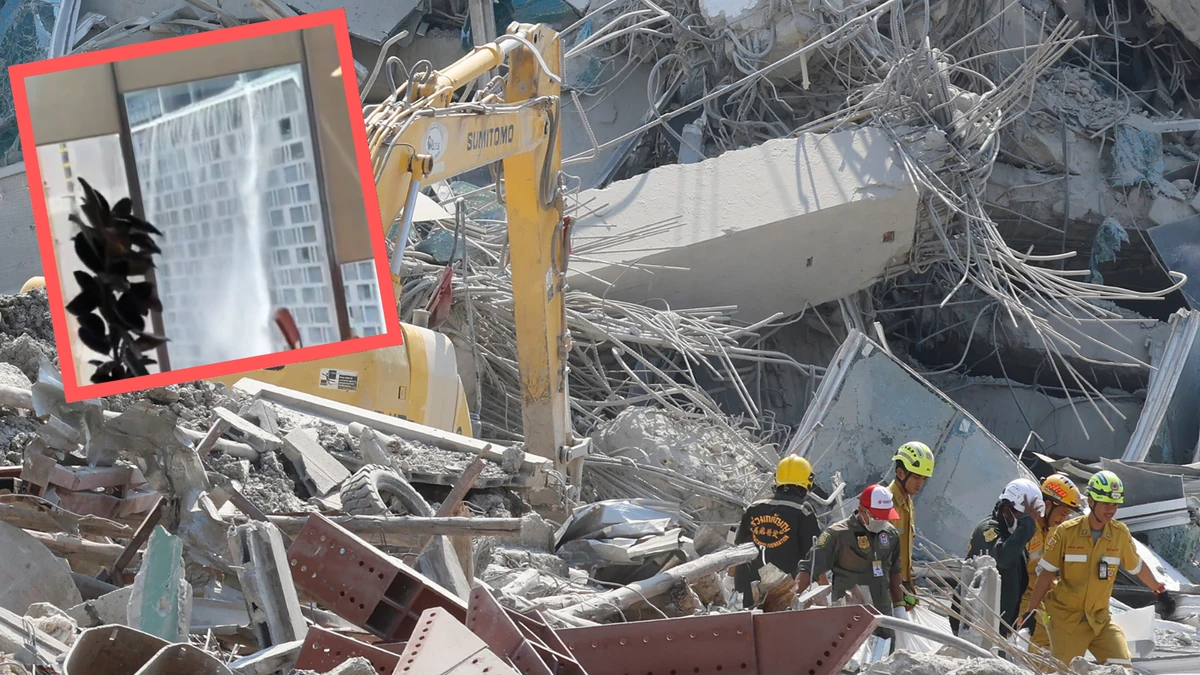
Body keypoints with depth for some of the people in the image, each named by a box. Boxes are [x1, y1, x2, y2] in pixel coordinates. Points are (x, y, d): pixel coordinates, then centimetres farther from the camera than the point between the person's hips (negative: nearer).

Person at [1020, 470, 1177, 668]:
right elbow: (1046, 574, -4)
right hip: (1066, 619, -3)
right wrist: (1032, 611, -3)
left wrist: (1160, 591, 27)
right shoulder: (1066, 531, -10)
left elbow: (1137, 567, 16)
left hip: (1100, 620, 3)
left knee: (1122, 667, -12)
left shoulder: (1120, 533, -2)